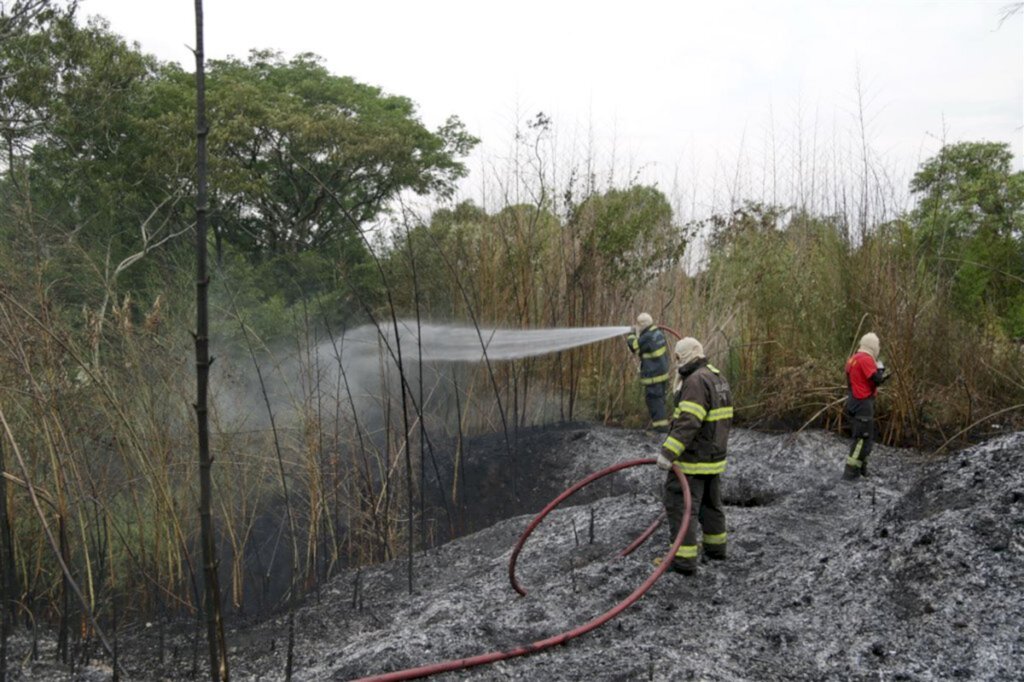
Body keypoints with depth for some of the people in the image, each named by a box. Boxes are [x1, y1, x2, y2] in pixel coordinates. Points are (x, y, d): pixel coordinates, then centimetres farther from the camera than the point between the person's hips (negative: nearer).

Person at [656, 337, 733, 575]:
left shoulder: (696, 381, -20)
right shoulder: (718, 380, 12)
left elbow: (688, 422, -29)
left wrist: (668, 452, -30)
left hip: (691, 459, -9)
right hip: (714, 457, 9)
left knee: (681, 506, -3)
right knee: (710, 502, 22)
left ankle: (684, 559, -1)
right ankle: (716, 546, 37)